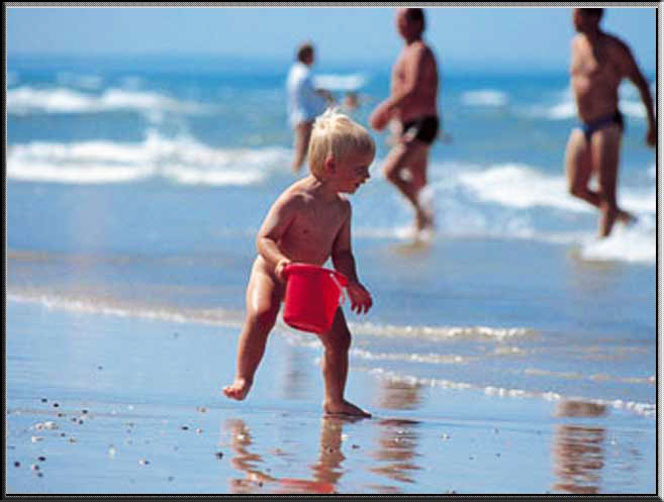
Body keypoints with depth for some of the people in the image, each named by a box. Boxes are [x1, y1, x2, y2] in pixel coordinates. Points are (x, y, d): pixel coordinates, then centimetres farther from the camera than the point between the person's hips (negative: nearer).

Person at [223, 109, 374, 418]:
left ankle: (334, 400, 15)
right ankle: (243, 379, -17)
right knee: (261, 315, -33)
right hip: (271, 273, -6)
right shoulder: (296, 199, -22)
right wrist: (280, 260, -43)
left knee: (338, 336, 0)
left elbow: (341, 252, 8)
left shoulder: (342, 207, -1)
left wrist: (351, 283, -8)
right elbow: (264, 238, -24)